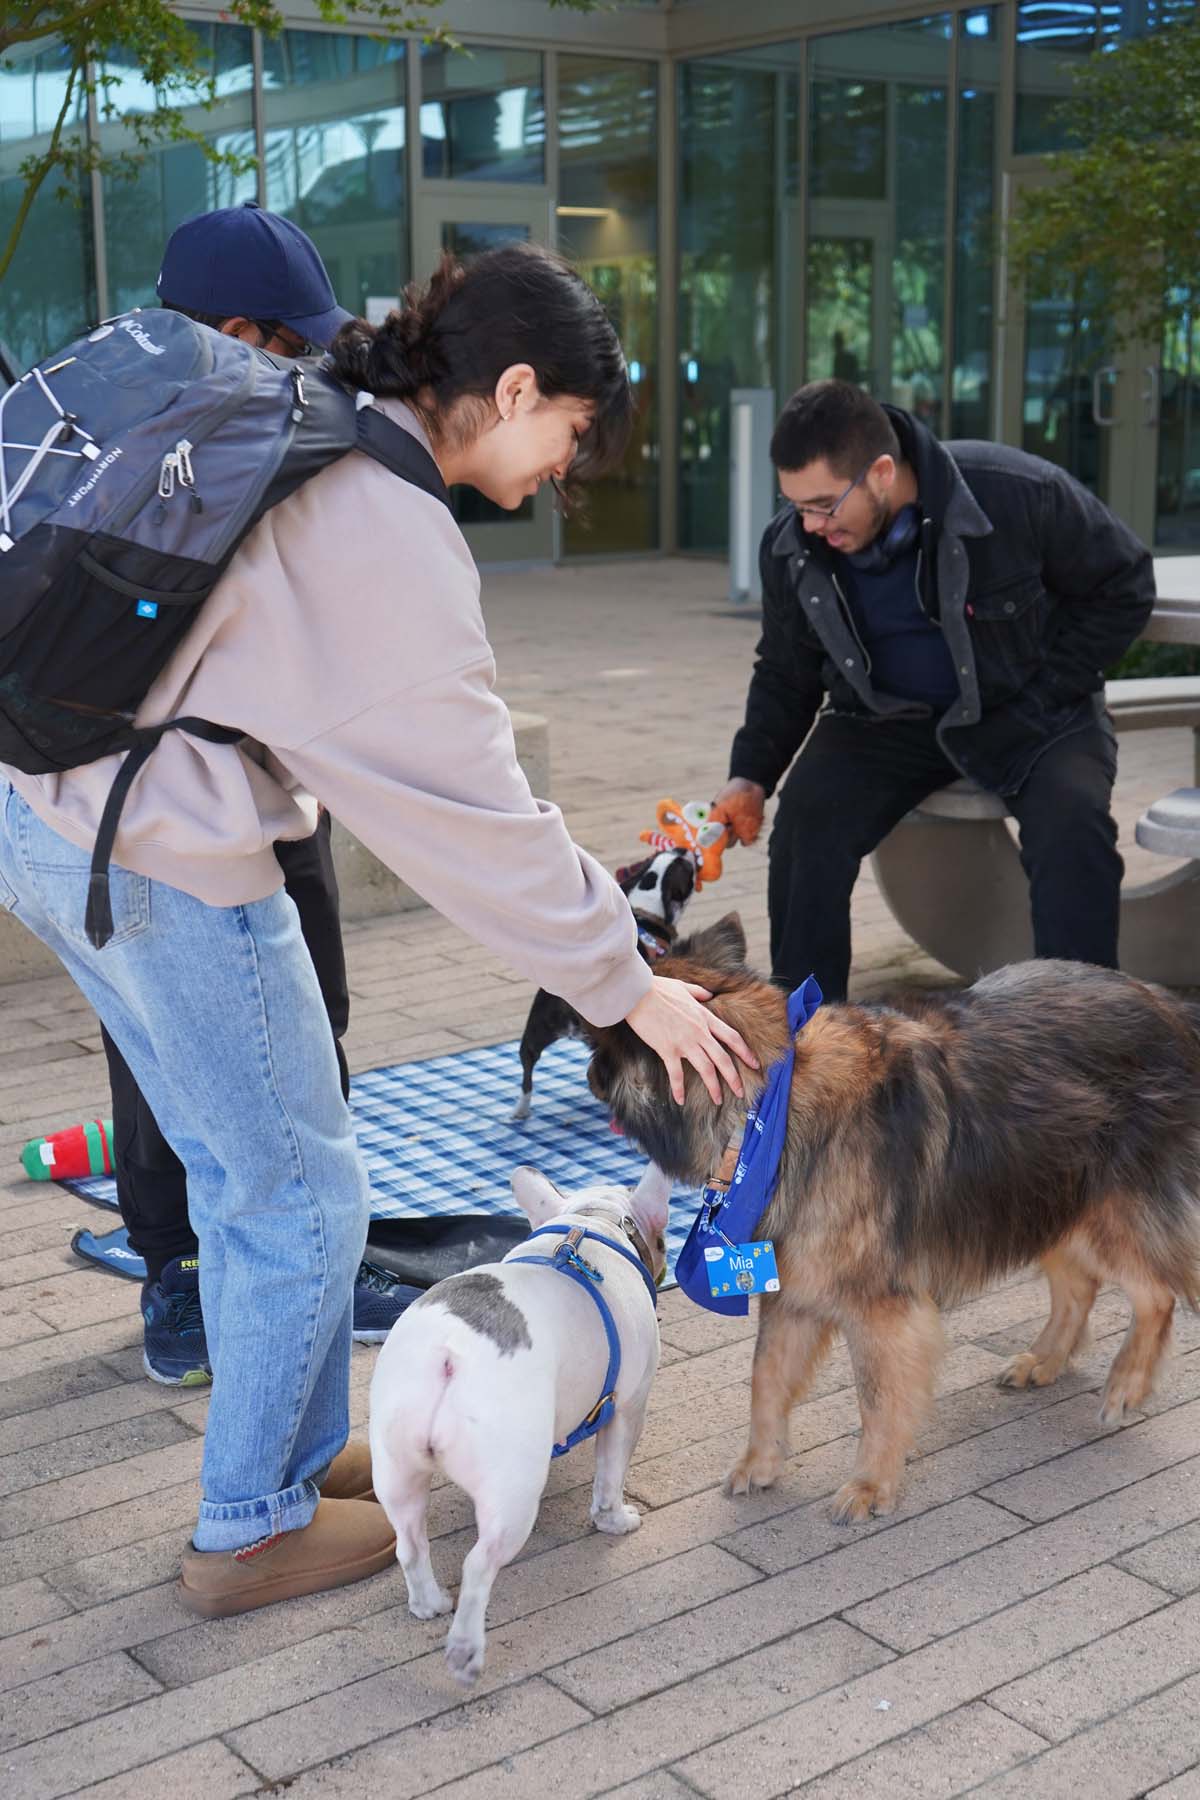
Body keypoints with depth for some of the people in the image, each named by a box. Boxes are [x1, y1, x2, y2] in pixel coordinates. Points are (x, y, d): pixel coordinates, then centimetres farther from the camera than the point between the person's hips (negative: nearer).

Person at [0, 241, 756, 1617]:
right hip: (170, 869, -9)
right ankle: (251, 1531, 21)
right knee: (302, 1196, 6)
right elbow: (474, 809, -18)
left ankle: (305, 1450, 36)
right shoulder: (392, 531, -19)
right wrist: (624, 985, -10)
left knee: (243, 1174, 20)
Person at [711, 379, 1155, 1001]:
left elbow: (1123, 588, -8)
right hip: (882, 717, 3)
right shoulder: (789, 546, -11)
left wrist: (1038, 701, -13)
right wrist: (751, 774, -10)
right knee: (805, 822, -23)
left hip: (1029, 710, -2)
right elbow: (785, 672, 5)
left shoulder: (1019, 494, -23)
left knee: (1071, 825, -30)